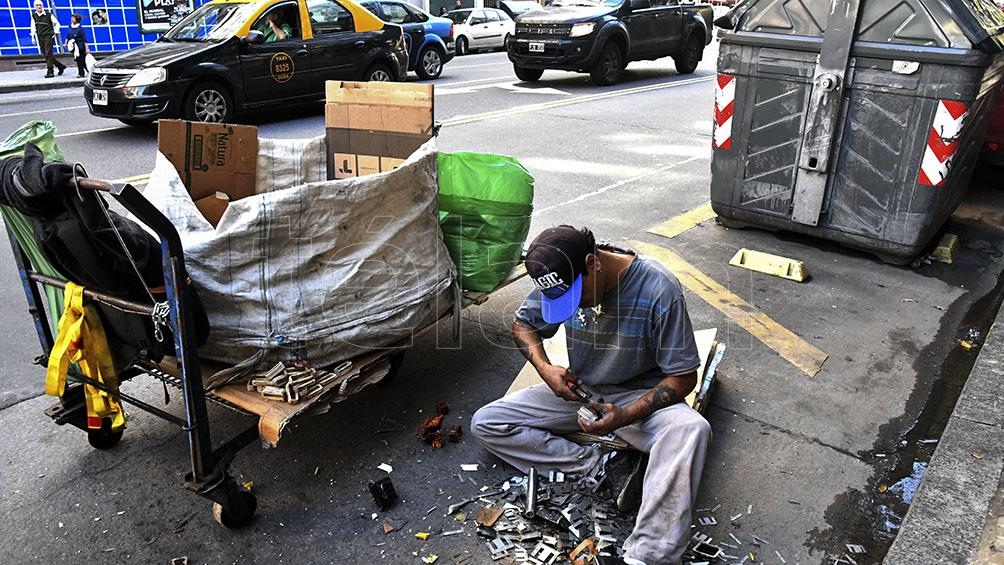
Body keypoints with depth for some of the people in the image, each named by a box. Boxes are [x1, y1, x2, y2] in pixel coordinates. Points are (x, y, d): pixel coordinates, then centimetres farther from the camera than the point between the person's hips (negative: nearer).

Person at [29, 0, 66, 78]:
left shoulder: (49, 14, -2)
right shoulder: (33, 15, 9)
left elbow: (57, 23, 8)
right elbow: (33, 27, 15)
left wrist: (56, 32, -1)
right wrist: (33, 37, 10)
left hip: (49, 36, -5)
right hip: (40, 37, 5)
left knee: (48, 54, -12)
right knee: (45, 55, 6)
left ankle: (50, 71, -12)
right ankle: (60, 66, 20)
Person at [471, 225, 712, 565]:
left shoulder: (659, 289, -24)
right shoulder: (559, 281, -13)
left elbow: (683, 377, -18)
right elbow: (523, 323, 6)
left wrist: (625, 416, -32)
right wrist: (544, 367, -15)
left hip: (639, 396, -4)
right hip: (578, 390, 5)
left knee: (692, 429, -37)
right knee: (484, 424, -10)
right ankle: (606, 467, -18)